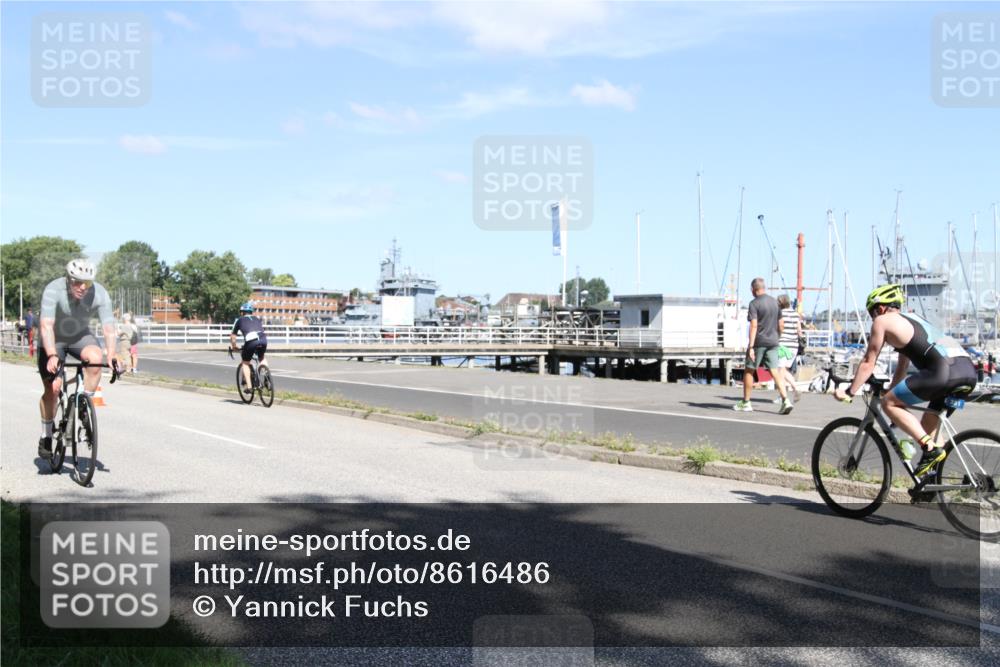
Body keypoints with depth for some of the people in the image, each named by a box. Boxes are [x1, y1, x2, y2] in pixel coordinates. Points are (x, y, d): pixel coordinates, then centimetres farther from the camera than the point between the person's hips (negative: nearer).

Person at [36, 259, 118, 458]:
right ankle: (46, 436, 11)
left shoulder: (100, 294, -24)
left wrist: (111, 355, -44)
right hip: (54, 340, -2)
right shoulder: (53, 290, -30)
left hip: (80, 336, 2)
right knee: (52, 388, -9)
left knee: (95, 358, -31)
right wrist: (52, 356, -52)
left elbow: (108, 327, -29)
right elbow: (46, 326, -39)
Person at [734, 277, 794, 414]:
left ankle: (746, 403, 14)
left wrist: (750, 346, -21)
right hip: (772, 342, 6)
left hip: (759, 342, -6)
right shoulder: (775, 302, 11)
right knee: (775, 371, 2)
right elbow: (781, 325, 15)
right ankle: (786, 400, -13)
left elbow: (754, 326, -18)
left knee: (749, 370, 8)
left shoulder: (754, 304, -10)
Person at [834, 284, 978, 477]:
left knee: (888, 403, 2)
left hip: (944, 370, -9)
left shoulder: (882, 321, 10)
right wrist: (891, 390, 48)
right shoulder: (912, 318, 34)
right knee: (927, 427, 22)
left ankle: (931, 448, -8)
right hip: (969, 370, 9)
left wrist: (849, 392, 16)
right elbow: (903, 365, 41)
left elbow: (868, 363, 9)